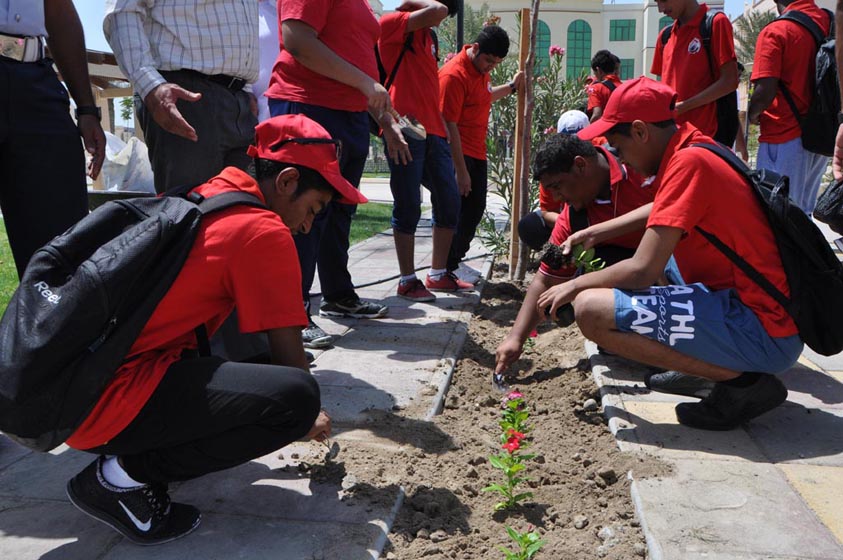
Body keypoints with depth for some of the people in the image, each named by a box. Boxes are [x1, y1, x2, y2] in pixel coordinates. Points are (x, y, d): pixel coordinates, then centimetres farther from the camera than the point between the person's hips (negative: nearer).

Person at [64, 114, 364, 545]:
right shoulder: (265, 233, -12)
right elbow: (289, 358, -7)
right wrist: (307, 417, 15)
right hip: (102, 404, -10)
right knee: (295, 399, -20)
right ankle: (122, 476, -6)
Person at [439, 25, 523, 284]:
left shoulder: (480, 69, 9)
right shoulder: (454, 74, -19)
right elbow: (449, 126, -21)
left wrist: (511, 87, 19)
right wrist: (461, 170, -22)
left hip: (477, 153, 9)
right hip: (459, 155, -9)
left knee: (475, 208, 13)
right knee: (460, 211, -6)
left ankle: (456, 260, 25)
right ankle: (448, 268, 6)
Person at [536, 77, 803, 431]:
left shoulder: (689, 162, -17)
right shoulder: (696, 148, 11)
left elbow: (642, 271, -21)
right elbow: (662, 212, 30)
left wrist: (575, 285, -5)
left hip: (762, 333, -10)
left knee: (590, 309, -19)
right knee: (661, 251, 29)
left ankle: (741, 379, -10)